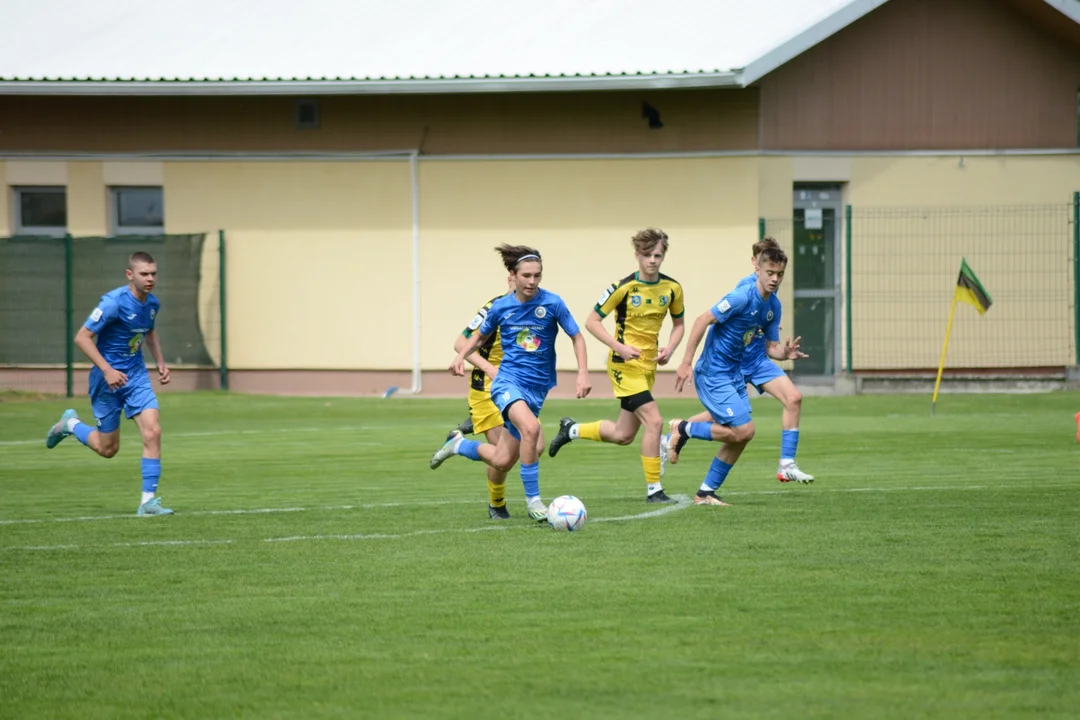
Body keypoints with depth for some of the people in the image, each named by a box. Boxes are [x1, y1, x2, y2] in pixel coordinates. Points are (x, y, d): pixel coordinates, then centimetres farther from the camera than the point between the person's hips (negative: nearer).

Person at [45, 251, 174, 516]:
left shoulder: (152, 303, 1)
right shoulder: (114, 302, -21)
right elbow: (82, 337, -20)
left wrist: (160, 362, 11)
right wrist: (107, 370, -26)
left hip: (136, 375, 5)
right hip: (108, 377, -5)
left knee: (152, 432, -13)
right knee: (108, 448, 5)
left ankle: (148, 500, -8)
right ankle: (70, 424, 35)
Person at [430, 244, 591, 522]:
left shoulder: (552, 303, -7)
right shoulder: (501, 307, -2)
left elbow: (576, 337, 3)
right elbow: (480, 335, 17)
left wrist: (583, 373, -9)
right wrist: (460, 357, 0)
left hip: (537, 388, 2)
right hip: (508, 381, -2)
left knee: (502, 461, 5)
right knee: (531, 427, -34)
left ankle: (458, 444, 37)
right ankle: (533, 499, -21)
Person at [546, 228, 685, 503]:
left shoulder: (672, 288, 0)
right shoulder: (624, 287, -14)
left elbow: (678, 324, 16)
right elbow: (592, 321, -8)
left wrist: (669, 349, -4)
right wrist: (619, 347, -20)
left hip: (648, 364, 6)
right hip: (625, 364, -6)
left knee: (623, 435, 12)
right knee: (654, 420, -18)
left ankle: (572, 430, 37)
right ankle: (653, 489, -9)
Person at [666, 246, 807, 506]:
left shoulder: (773, 306, 6)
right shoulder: (742, 297, -20)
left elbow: (771, 347, 11)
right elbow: (703, 320, -20)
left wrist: (786, 353, -14)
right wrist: (686, 363, -22)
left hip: (734, 373, 9)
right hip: (713, 374, -9)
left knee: (740, 436, 8)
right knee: (743, 430, -14)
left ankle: (706, 492, 18)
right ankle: (683, 430, 3)